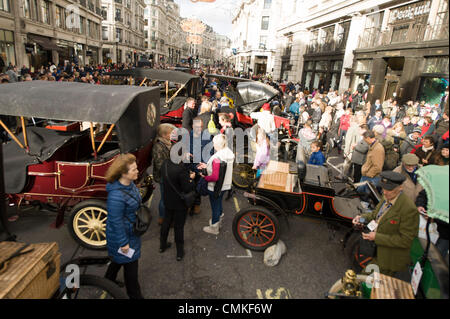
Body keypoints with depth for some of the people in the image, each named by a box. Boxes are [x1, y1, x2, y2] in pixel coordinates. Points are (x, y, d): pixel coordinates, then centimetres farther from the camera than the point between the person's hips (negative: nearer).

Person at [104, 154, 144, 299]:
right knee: (130, 265, 10)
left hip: (130, 231, 9)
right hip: (122, 234, -9)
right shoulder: (116, 195, -35)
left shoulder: (130, 183, -7)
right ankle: (134, 295, 32)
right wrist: (123, 243, -19)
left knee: (118, 259, 30)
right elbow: (116, 222, -28)